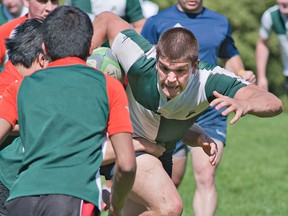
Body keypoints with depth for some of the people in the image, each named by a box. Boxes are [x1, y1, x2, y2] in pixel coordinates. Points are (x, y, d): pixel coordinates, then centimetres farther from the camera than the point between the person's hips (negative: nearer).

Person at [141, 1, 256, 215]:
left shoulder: (220, 23, 9)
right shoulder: (157, 23, 0)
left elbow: (230, 56, 25)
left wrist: (241, 74, 5)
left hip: (210, 115, 1)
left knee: (206, 177, -15)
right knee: (171, 181, 8)